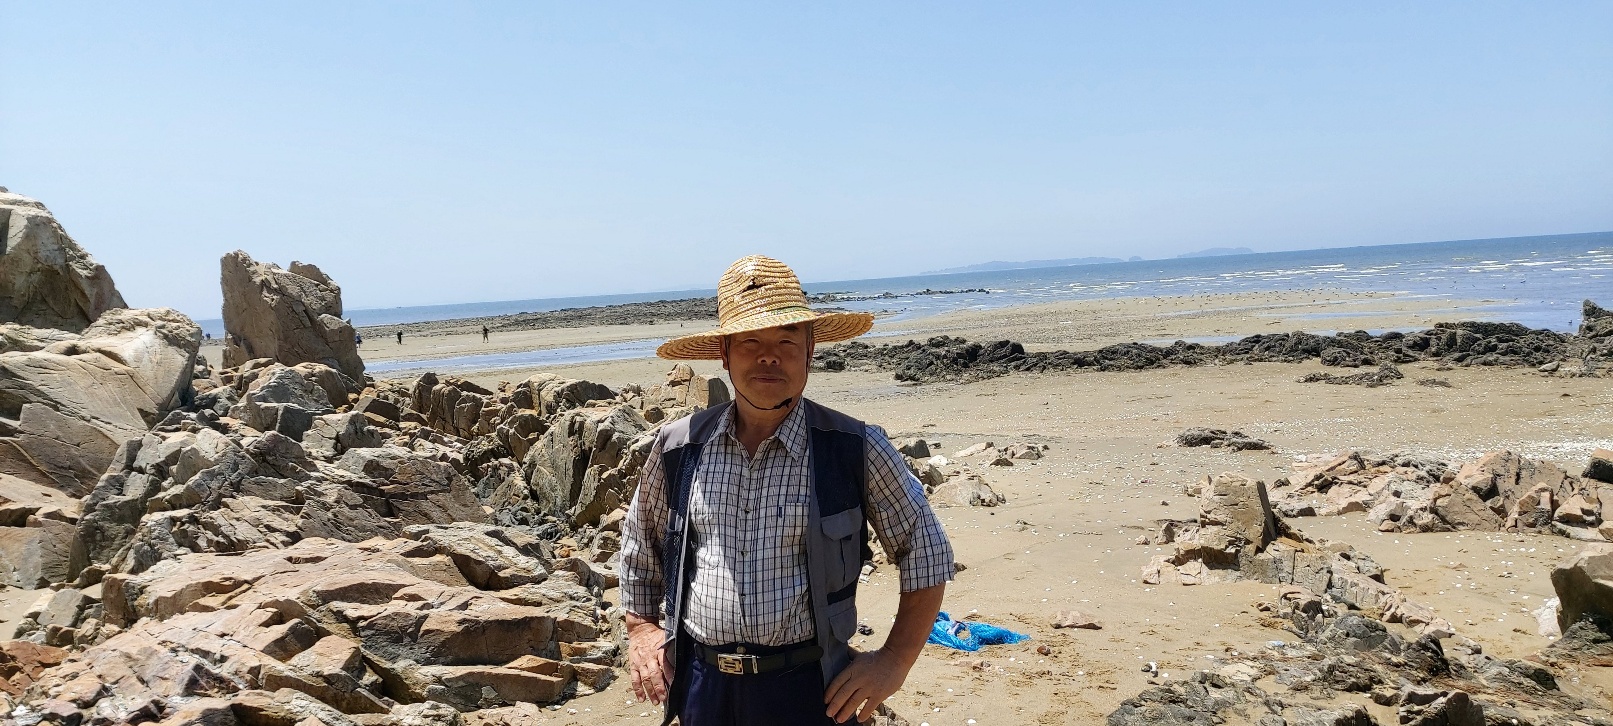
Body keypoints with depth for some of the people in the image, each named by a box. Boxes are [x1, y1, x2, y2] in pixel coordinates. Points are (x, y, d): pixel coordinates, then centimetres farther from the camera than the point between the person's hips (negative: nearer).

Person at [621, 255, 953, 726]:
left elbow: (927, 553, 0)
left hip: (809, 688, -2)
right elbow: (639, 545, 17)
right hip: (702, 686, 3)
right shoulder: (678, 449, -1)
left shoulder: (856, 450, -9)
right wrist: (640, 629, 10)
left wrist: (894, 662, -4)